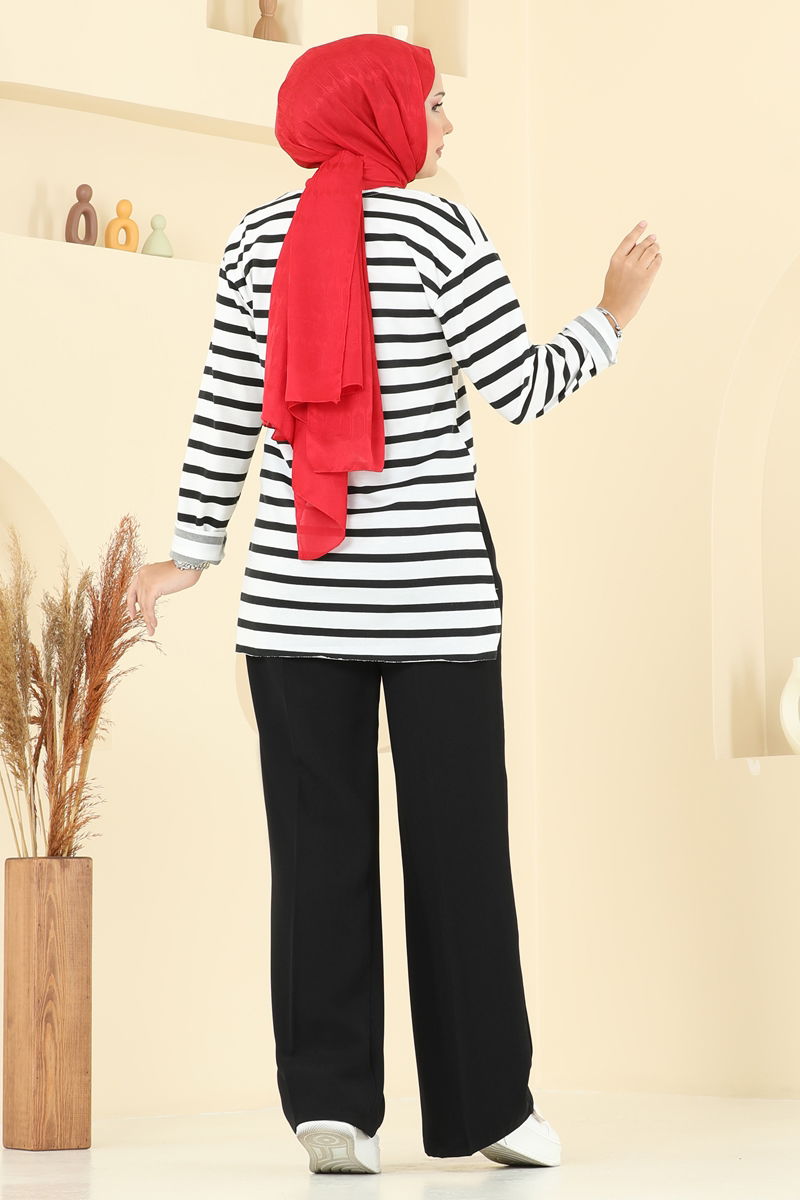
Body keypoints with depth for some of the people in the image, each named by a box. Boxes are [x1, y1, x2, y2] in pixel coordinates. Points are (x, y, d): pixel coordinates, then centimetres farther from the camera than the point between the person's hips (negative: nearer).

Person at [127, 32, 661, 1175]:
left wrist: (191, 551, 13)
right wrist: (613, 313, 9)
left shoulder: (260, 236, 6)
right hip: (432, 585, -3)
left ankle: (332, 1103, 0)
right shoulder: (434, 231, -5)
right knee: (457, 844, 4)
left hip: (294, 590, 3)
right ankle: (486, 1104, 10)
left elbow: (225, 409, 5)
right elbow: (522, 390, -7)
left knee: (318, 845, 4)